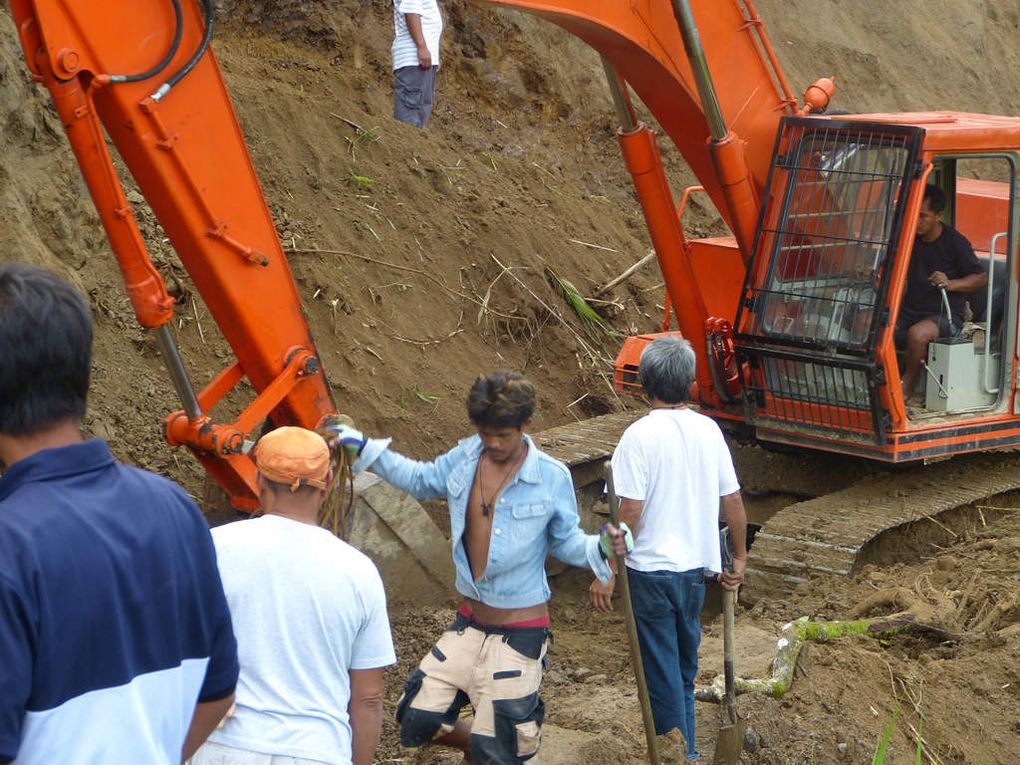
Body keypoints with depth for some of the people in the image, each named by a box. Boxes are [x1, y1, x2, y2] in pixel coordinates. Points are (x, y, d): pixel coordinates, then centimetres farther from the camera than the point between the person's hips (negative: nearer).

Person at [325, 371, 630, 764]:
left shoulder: (552, 478, -13)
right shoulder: (465, 457, -1)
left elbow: (565, 540, -3)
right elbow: (420, 480, 18)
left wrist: (599, 547, -24)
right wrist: (364, 449, 13)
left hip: (520, 633, -5)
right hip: (469, 623, 5)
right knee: (417, 722, 7)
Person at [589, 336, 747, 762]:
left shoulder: (640, 436, -15)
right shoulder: (708, 431, 0)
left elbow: (630, 511, -18)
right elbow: (732, 500, 5)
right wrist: (739, 557, 17)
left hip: (651, 571, -5)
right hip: (695, 568, 6)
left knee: (662, 672, 4)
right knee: (684, 667, 19)